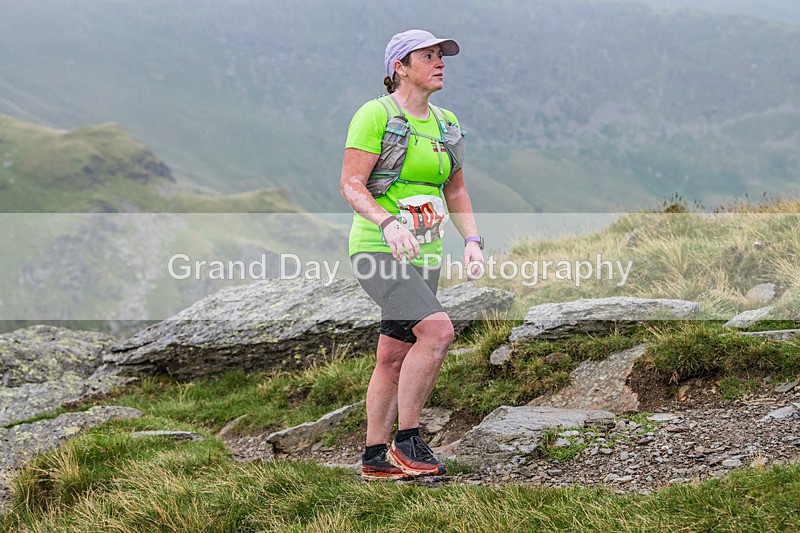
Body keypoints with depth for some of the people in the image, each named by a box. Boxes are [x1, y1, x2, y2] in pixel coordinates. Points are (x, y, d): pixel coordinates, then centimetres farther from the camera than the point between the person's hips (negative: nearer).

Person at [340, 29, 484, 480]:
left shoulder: (446, 124, 13)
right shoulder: (375, 115, -9)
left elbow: (456, 192, 19)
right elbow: (351, 185, -14)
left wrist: (472, 240, 3)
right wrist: (389, 223, -31)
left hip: (423, 254, 7)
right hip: (377, 248, -7)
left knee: (394, 358, 9)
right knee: (437, 330, -24)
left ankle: (375, 457, 19)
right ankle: (407, 440, -12)